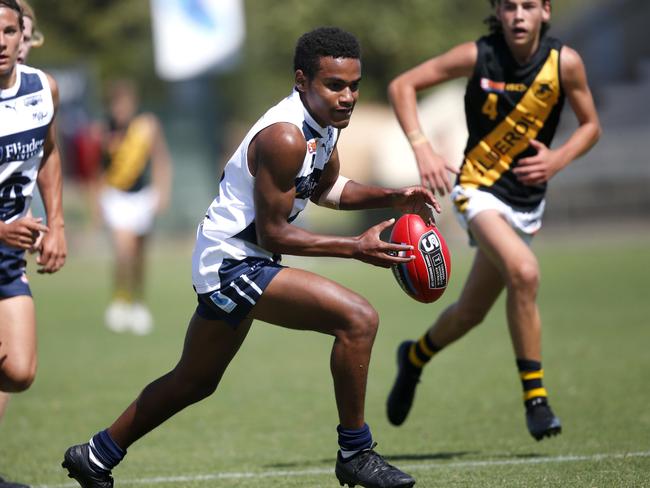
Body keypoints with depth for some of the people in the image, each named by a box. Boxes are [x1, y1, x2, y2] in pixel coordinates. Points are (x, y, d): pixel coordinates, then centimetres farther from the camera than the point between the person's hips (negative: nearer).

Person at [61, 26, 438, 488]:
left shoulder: (324, 121, 3)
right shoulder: (284, 137, -26)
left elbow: (326, 188, 20)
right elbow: (271, 232, -22)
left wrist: (392, 197, 6)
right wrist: (355, 248, -23)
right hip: (234, 263, -10)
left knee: (194, 381, 26)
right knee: (358, 318, -23)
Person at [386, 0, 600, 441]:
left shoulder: (565, 63, -9)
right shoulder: (478, 57, -14)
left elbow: (590, 126, 5)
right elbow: (403, 86, -6)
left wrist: (559, 160, -14)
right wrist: (422, 148, -19)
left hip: (527, 201, 4)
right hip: (479, 189, -4)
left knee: (472, 312, 14)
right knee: (524, 271, -30)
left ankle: (416, 356, 46)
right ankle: (535, 396, -21)